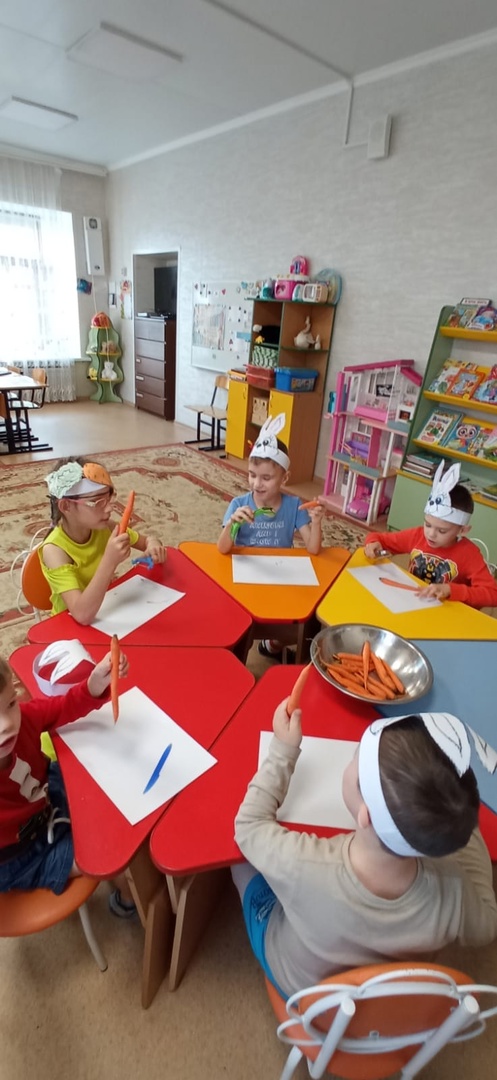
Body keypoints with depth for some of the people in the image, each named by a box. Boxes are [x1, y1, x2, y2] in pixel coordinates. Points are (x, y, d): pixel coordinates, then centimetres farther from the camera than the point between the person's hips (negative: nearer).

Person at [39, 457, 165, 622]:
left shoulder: (103, 527, -10)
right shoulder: (55, 549, -23)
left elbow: (146, 541, 5)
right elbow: (83, 615, -32)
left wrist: (153, 544, -17)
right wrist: (110, 561, -40)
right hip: (71, 625, -4)